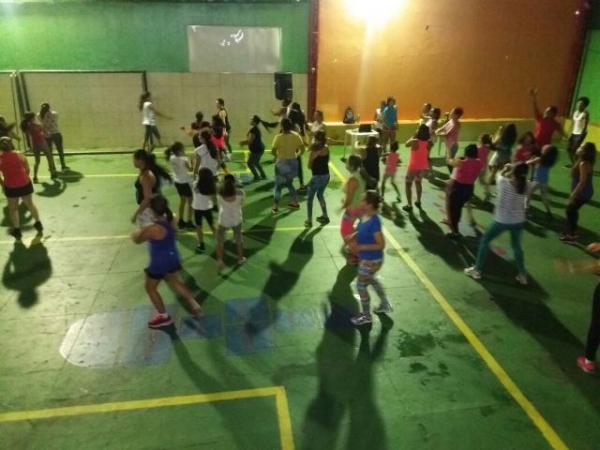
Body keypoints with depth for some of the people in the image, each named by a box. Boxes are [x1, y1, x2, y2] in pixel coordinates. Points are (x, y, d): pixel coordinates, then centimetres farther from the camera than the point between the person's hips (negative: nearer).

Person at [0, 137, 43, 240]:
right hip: (25, 184, 1)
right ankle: (38, 224, 34)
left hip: (10, 187, -1)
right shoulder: (19, 155, -6)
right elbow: (27, 169, 1)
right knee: (30, 204, 21)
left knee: (13, 208, 15)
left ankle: (17, 230, 20)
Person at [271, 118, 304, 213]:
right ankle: (294, 202, 28)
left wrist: (277, 155, 2)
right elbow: (302, 149, -3)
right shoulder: (296, 135, -4)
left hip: (282, 162, -4)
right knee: (289, 183, 24)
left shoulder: (279, 137, -16)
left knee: (278, 185, 9)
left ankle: (275, 207, 10)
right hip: (293, 162, 4)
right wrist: (296, 155, 12)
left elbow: (273, 151, -18)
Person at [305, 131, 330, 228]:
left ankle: (309, 221, 12)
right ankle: (325, 216, 32)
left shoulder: (314, 152, -18)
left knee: (310, 199, 10)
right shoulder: (326, 149, -1)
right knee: (320, 195, 27)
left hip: (317, 177, -6)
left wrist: (311, 151, -5)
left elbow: (309, 166, -9)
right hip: (326, 175, 6)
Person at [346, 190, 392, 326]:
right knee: (371, 280, 29)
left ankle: (366, 315, 30)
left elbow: (381, 245, -27)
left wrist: (360, 247, -27)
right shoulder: (364, 216, -5)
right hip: (366, 258, 9)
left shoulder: (374, 222, -31)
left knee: (361, 286, 8)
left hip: (371, 260, -9)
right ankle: (385, 305, 50)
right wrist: (353, 238, -5)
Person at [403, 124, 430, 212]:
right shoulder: (428, 143, -7)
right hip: (423, 167, 5)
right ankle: (418, 202, 39)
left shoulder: (414, 142, -23)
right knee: (418, 182, 27)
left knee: (408, 184, 9)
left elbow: (407, 144, -1)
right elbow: (428, 157, 3)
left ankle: (409, 206, 7)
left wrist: (413, 136, 3)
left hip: (413, 167, -5)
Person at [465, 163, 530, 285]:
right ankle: (522, 275, 29)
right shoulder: (526, 186, -12)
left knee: (485, 241, 17)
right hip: (518, 221, 3)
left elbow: (500, 175, 3)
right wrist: (520, 170, 3)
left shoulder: (504, 182, -20)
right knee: (516, 246, 24)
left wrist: (506, 169, 17)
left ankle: (477, 270, 22)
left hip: (502, 221, -3)